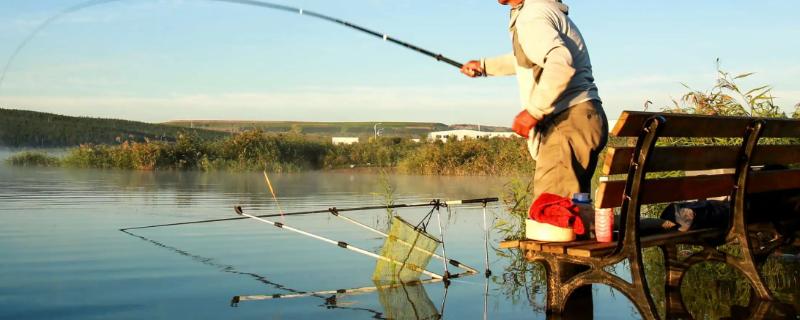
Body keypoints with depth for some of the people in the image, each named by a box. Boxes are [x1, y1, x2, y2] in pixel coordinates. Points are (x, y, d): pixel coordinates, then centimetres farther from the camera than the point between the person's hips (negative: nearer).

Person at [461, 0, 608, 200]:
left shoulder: (531, 16, -11)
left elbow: (560, 63, -29)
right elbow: (528, 59, 40)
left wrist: (534, 111, -25)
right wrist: (485, 66, 49)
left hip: (570, 121, -11)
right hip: (578, 121, 11)